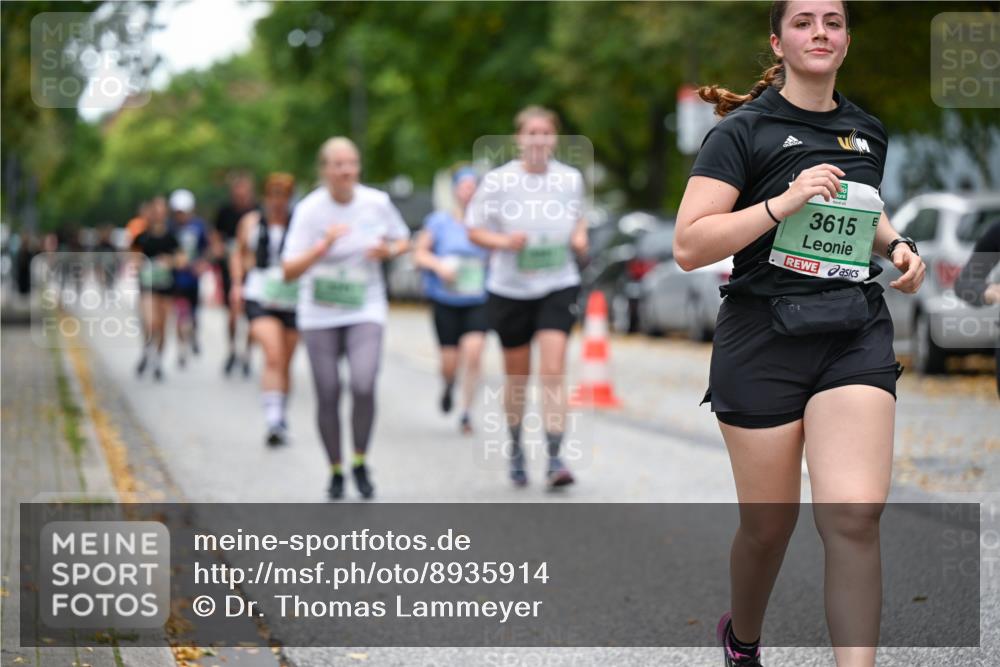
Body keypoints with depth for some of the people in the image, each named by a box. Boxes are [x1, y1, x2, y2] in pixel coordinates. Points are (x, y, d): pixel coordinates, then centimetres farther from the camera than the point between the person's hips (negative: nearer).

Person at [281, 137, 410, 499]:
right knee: (328, 395, 2)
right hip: (319, 315, 0)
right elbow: (289, 271, -15)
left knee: (364, 385, -18)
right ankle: (336, 471, 22)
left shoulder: (377, 202, -4)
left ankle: (360, 464, 3)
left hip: (365, 310, 0)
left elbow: (403, 240, 13)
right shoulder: (309, 209, -11)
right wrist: (324, 246, -30)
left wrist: (389, 250, -9)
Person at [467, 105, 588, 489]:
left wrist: (580, 238, -1)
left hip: (558, 286, 0)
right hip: (510, 289, 0)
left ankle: (555, 459, -15)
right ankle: (516, 447, 34)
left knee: (553, 370, -15)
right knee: (517, 376, 11)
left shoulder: (571, 179, 2)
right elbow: (474, 231, 0)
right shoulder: (497, 181, -6)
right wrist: (504, 242, -19)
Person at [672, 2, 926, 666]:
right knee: (769, 523, 6)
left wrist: (896, 243, 12)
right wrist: (783, 203, -21)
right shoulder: (744, 130, -4)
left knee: (855, 515, -15)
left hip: (856, 336, 3)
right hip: (764, 339, -3)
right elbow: (689, 246, -12)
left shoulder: (868, 131, 13)